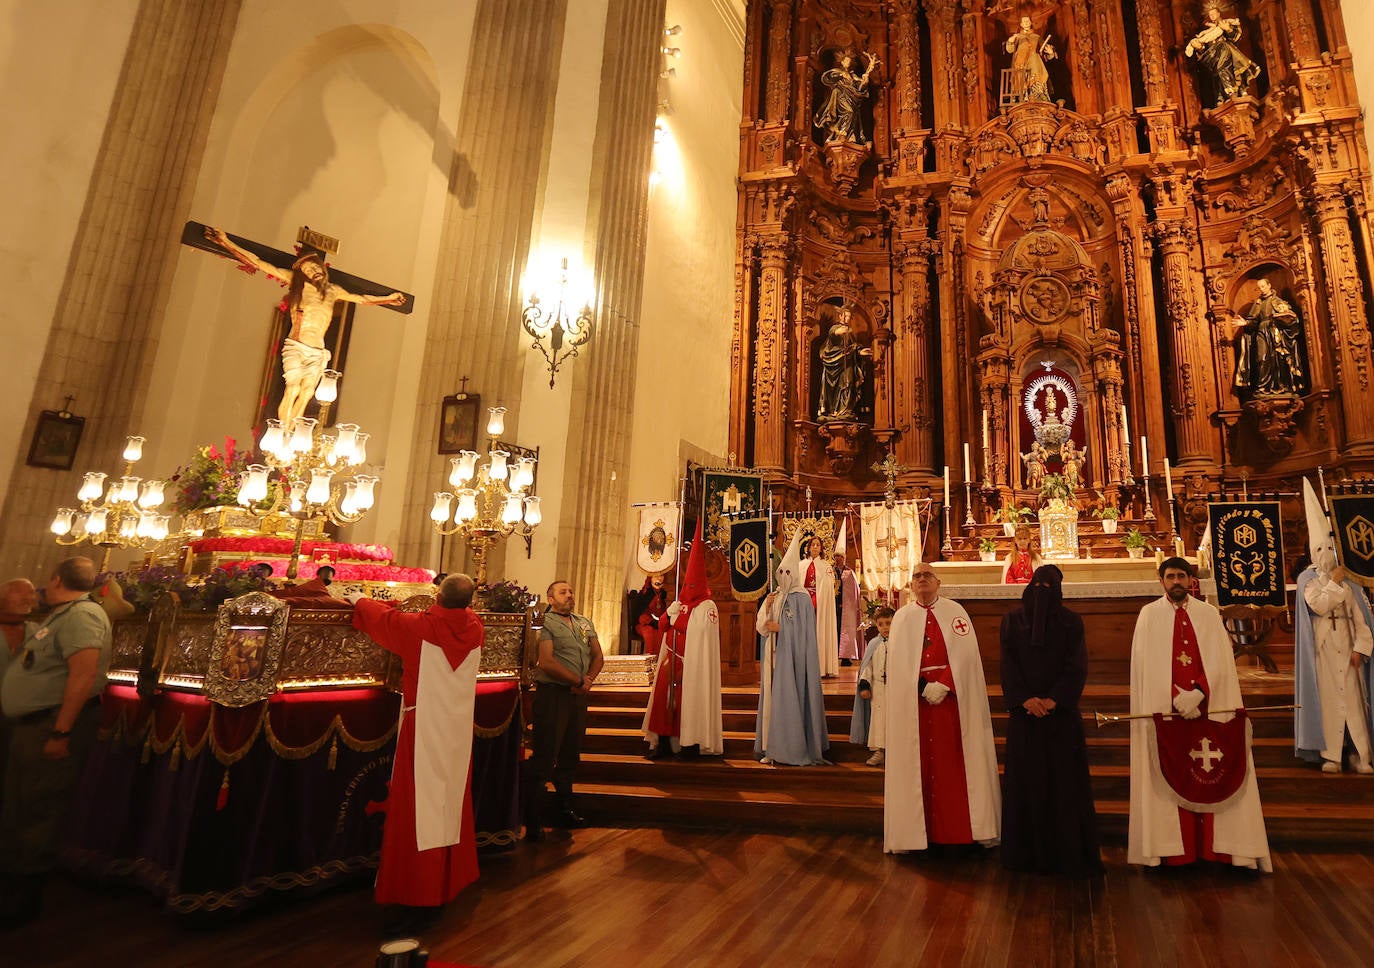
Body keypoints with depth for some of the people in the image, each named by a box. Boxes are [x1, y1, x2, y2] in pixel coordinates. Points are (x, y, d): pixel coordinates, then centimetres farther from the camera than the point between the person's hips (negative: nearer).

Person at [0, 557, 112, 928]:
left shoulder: (81, 614, -18)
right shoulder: (58, 618, 16)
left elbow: (84, 674, -27)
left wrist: (61, 732, -27)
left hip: (53, 726, -10)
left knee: (37, 811, -2)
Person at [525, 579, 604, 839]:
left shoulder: (585, 623, 15)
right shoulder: (546, 623, -7)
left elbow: (598, 656, 14)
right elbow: (546, 662, -17)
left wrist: (589, 679, -6)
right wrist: (578, 681, -13)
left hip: (578, 696, 7)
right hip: (552, 694, -7)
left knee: (570, 756, 16)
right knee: (544, 758, -4)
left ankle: (565, 810, 30)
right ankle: (533, 822, 3)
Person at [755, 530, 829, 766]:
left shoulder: (802, 598, -5)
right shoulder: (773, 596, 12)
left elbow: (802, 630, -10)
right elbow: (761, 627, 8)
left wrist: (779, 628, -11)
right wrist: (766, 609, -7)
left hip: (793, 657, -6)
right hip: (773, 657, 6)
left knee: (791, 699, -6)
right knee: (772, 698, 5)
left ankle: (795, 749, 3)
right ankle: (772, 748, 11)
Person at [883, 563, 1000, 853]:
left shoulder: (955, 611, 5)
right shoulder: (902, 617, 8)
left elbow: (965, 652, -5)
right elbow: (898, 660, 0)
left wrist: (943, 685, -15)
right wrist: (923, 686, -12)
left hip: (952, 698, -1)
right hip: (913, 698, 1)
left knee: (954, 761, 1)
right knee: (917, 762, 3)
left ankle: (963, 826, 12)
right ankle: (915, 827, 10)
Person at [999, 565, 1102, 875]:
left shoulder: (1071, 622, 6)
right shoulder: (1012, 620, 7)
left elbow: (1077, 666, -2)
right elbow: (1008, 664, 1)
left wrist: (1053, 700, -14)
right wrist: (1024, 699, -12)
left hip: (1061, 712, 0)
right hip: (1024, 712, 1)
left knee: (1065, 780, 1)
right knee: (1027, 781, 4)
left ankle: (1069, 852, 12)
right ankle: (1029, 851, 13)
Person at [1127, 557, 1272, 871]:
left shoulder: (1209, 614, 9)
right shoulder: (1149, 615, 3)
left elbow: (1219, 661, 1)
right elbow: (1147, 664, -3)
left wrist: (1198, 693, -14)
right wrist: (1177, 699, -13)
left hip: (1207, 707, 2)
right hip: (1164, 709, -2)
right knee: (1169, 779, 0)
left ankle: (1212, 844, 9)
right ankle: (1169, 846, 5)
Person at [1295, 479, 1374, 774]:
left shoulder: (1347, 581, 10)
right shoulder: (1308, 578, 1)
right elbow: (1319, 604, -16)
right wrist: (1334, 582, -8)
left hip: (1346, 645, 3)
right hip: (1323, 645, -3)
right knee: (1327, 697, -2)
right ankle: (1331, 755, 1)